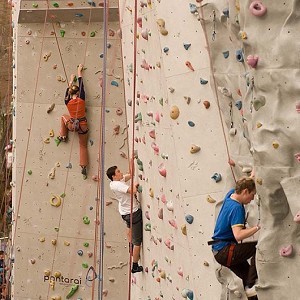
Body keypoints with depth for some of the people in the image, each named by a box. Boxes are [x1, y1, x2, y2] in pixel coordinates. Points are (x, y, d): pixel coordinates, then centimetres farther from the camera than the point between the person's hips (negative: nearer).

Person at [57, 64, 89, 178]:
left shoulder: (68, 102, -7)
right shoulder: (82, 100, -12)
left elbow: (68, 91, 12)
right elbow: (81, 85, 0)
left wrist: (71, 81, 27)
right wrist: (79, 72, 12)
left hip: (72, 125, 1)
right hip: (82, 126, 0)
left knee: (63, 117, 33)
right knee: (83, 146, 14)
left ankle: (63, 136, 30)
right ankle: (84, 167, 6)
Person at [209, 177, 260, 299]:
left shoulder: (231, 194, 5)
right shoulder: (236, 207, -22)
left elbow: (246, 183, 28)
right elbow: (238, 235, -33)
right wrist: (258, 227, -29)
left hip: (219, 251, 10)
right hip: (225, 252, -10)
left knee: (247, 275, 15)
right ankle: (251, 286, -16)